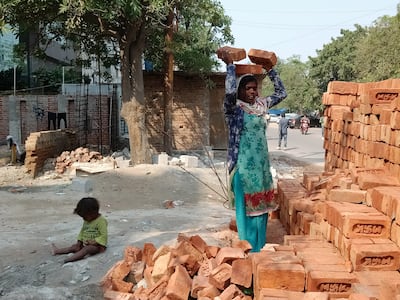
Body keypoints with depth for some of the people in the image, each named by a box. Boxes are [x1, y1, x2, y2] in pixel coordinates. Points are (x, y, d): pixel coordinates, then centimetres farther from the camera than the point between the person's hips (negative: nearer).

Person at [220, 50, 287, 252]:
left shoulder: (260, 106, 11)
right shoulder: (233, 108, -8)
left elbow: (281, 93, 19)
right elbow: (229, 91, -28)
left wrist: (269, 70, 14)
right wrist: (230, 65, -17)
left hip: (261, 164, 7)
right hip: (243, 165, -6)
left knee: (260, 205, 13)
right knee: (246, 207, 0)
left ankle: (259, 247, 25)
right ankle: (248, 249, 11)